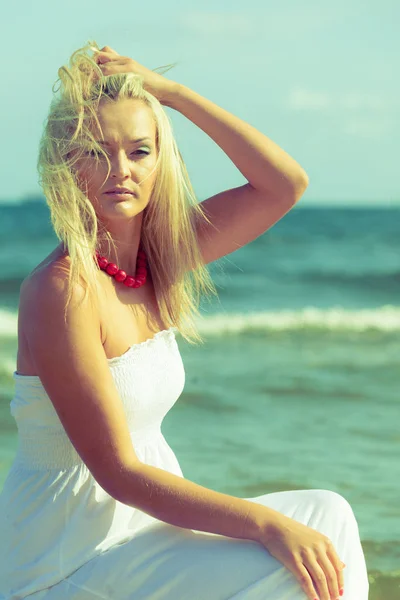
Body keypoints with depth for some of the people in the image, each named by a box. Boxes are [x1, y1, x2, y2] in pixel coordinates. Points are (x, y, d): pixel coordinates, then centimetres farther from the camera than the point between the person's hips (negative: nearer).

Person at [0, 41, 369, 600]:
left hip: (141, 527, 8)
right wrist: (268, 524, -24)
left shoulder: (155, 256, 3)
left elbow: (285, 184, 1)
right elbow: (118, 471, -20)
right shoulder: (64, 290, -20)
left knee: (324, 517, 1)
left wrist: (169, 89, -4)